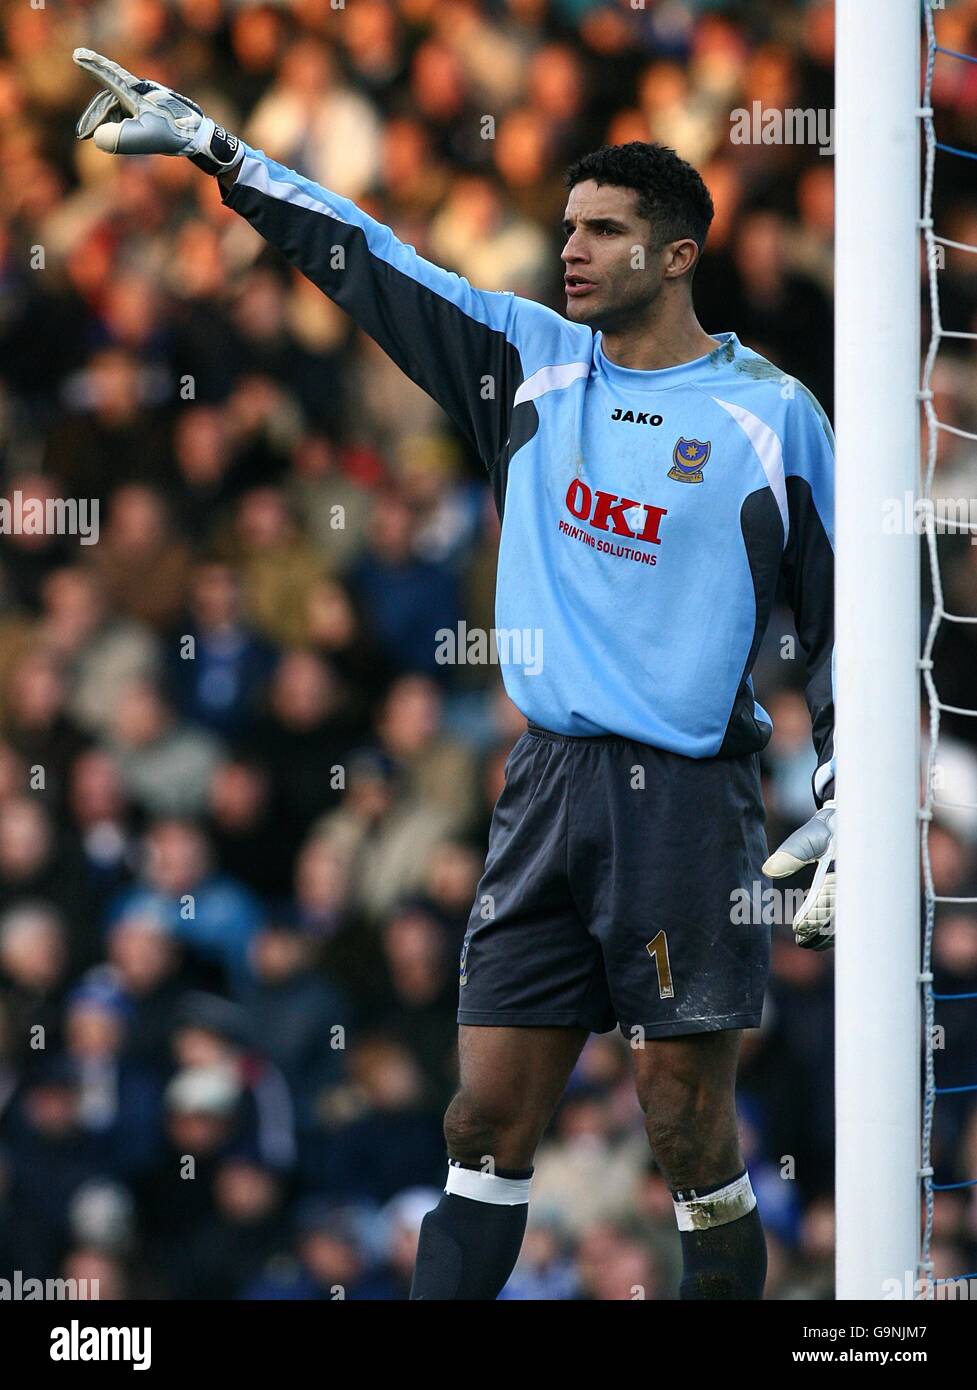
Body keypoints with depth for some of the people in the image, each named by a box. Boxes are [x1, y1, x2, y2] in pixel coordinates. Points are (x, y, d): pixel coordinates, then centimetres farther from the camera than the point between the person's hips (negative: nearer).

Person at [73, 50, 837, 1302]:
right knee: (488, 1119, 1)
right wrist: (205, 143, 9)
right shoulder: (532, 360, 10)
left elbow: (845, 622, 1)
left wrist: (847, 819, -6)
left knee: (690, 1133, -3)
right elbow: (367, 264, 12)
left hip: (688, 802, -4)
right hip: (547, 781, 4)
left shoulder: (773, 414, -1)